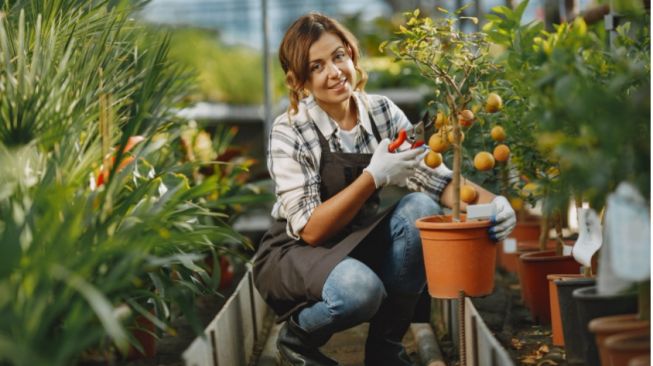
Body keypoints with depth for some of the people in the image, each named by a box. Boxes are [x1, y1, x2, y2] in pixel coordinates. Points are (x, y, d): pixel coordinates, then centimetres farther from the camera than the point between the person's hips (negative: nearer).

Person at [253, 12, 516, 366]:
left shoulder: (381, 112, -5)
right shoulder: (290, 132, -18)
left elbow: (433, 177, -10)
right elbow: (310, 229, -21)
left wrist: (489, 202, -30)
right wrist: (374, 176, -29)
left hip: (357, 245, 5)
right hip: (296, 254, -5)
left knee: (420, 208, -23)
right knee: (360, 287, -37)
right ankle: (297, 336, -1)